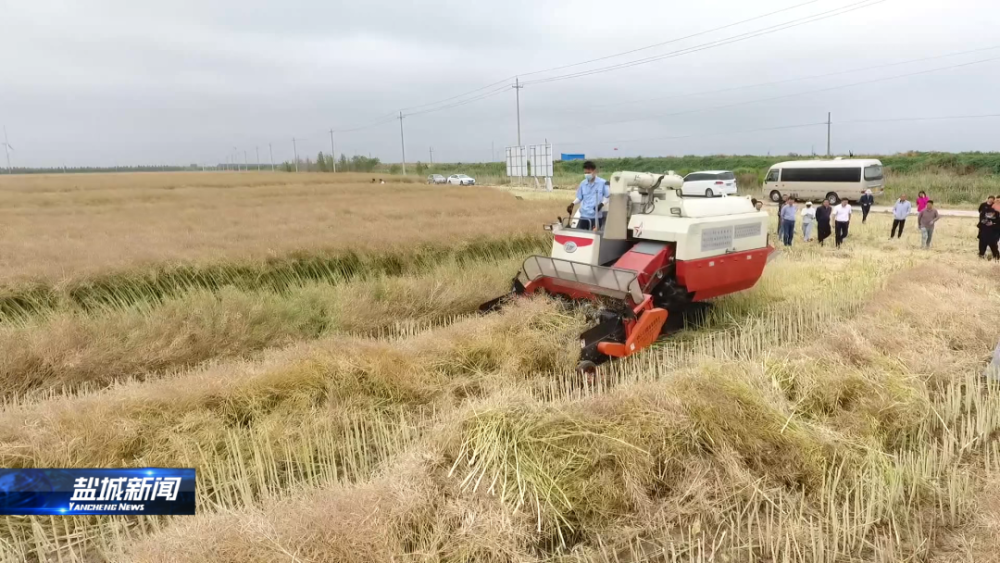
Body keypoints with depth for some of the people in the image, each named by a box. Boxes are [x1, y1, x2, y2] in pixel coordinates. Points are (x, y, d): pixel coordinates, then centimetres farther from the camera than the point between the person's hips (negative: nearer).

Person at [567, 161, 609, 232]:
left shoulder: (602, 183, -5)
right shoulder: (583, 183, 8)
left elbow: (608, 196, 1)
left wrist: (601, 204, -16)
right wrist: (572, 204, 1)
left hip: (596, 216, -4)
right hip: (583, 215, 4)